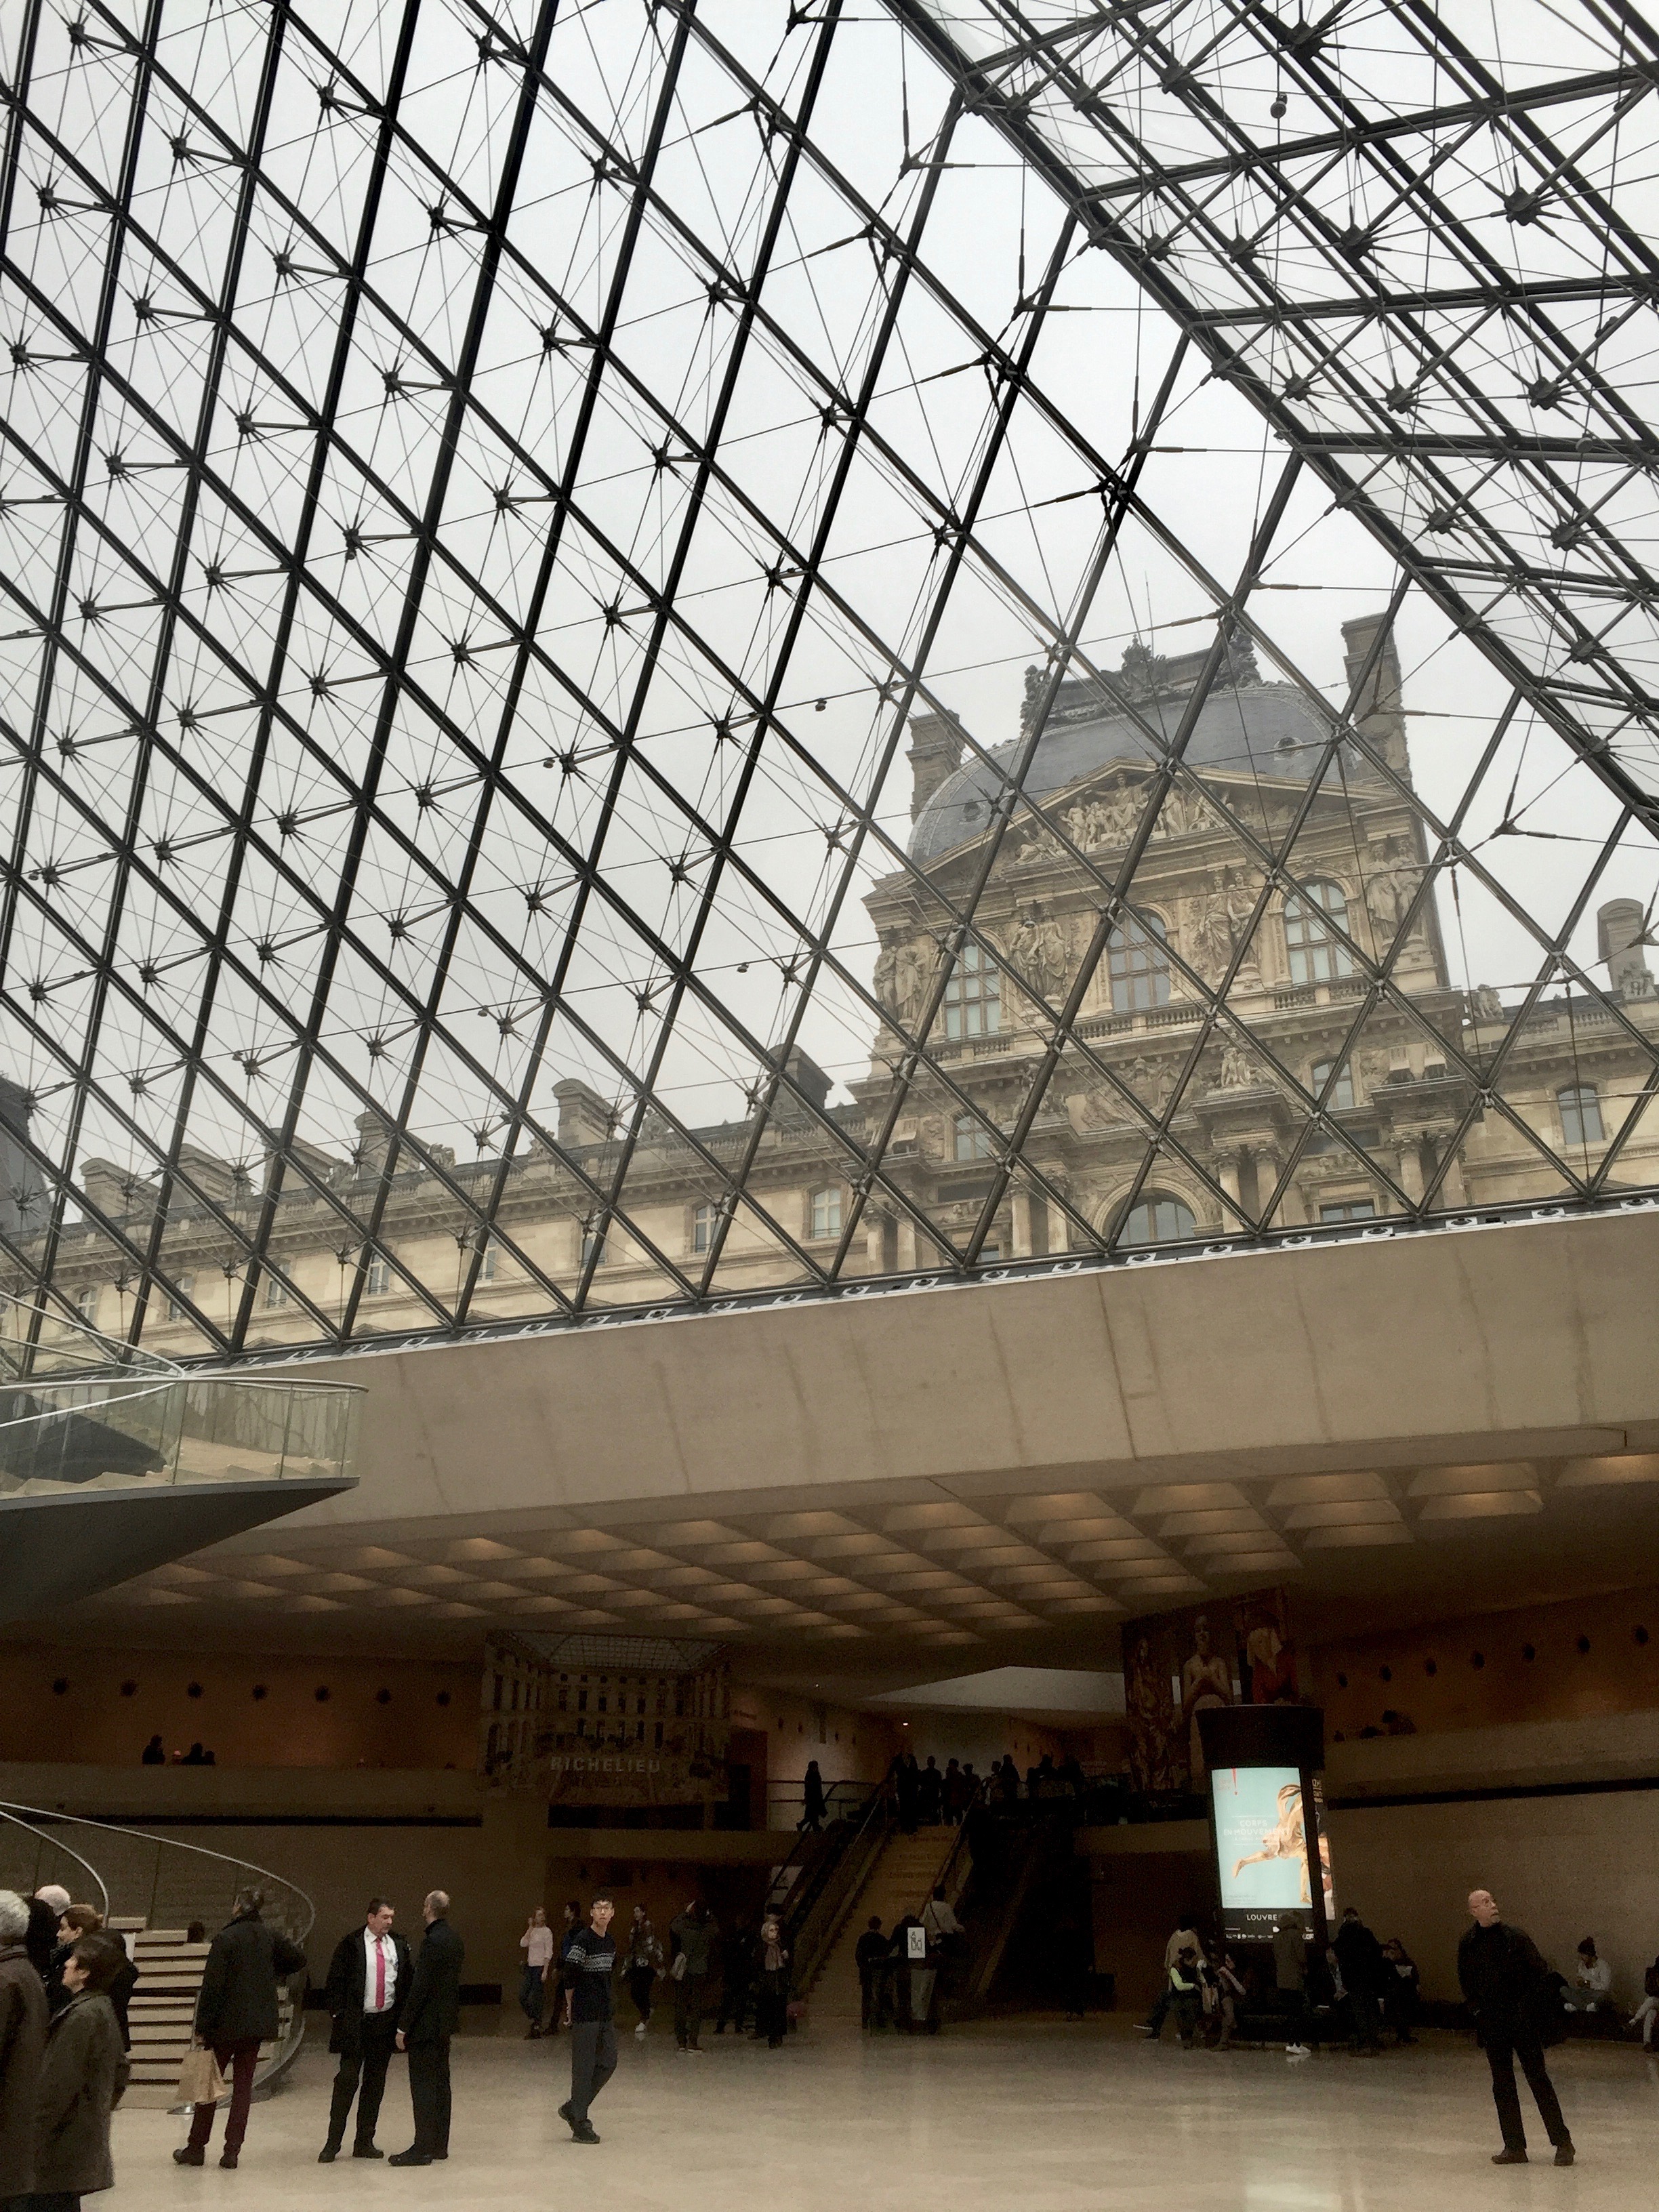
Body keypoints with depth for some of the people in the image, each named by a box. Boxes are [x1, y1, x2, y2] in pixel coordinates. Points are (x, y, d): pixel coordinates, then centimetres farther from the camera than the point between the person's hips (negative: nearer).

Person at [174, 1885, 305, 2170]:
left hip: (226, 2023, -4)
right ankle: (232, 2151, 8)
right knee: (243, 2084, 10)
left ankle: (196, 2148, 18)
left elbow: (212, 1986, -14)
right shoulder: (271, 1936, 1)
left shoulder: (225, 1938, -13)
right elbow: (298, 1959, 7)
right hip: (258, 2022, 4)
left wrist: (202, 2026, -9)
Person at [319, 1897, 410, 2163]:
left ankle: (364, 2142, 18)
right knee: (347, 2080, -4)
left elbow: (406, 1982, 10)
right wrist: (337, 2015, -10)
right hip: (356, 2022, -4)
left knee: (375, 2083, 9)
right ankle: (333, 2143, 7)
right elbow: (334, 1982, -4)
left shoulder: (399, 1946, 8)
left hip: (386, 2022, 4)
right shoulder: (350, 1944, -5)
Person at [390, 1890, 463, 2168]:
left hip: (427, 2024, -9)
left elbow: (419, 1988, -21)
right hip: (446, 2022, 9)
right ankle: (439, 2145, 20)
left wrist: (403, 2027, -15)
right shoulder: (456, 1941, 9)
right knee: (440, 2082, 14)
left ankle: (423, 2149, -1)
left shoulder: (432, 1941, -20)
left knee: (423, 2085, -3)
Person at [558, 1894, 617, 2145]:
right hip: (585, 2015, -8)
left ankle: (573, 2108, 23)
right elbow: (570, 1977, -11)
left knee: (608, 2063, 10)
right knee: (584, 2068, -1)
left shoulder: (611, 1942, 9)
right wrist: (570, 2007, -3)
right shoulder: (583, 1940, -14)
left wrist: (604, 2001, 13)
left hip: (605, 2014, 8)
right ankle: (580, 2123, 9)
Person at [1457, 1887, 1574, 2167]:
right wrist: (1477, 2008, 4)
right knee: (1502, 2085, 7)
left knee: (1538, 2078, -1)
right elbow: (1465, 1980, 12)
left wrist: (1525, 2005, -6)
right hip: (1491, 2023, 3)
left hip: (1522, 2020, -3)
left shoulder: (1515, 1936, -8)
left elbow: (1539, 1971, -3)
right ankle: (1514, 2147, 15)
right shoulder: (1468, 1943, 0)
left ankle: (1562, 2143, 8)